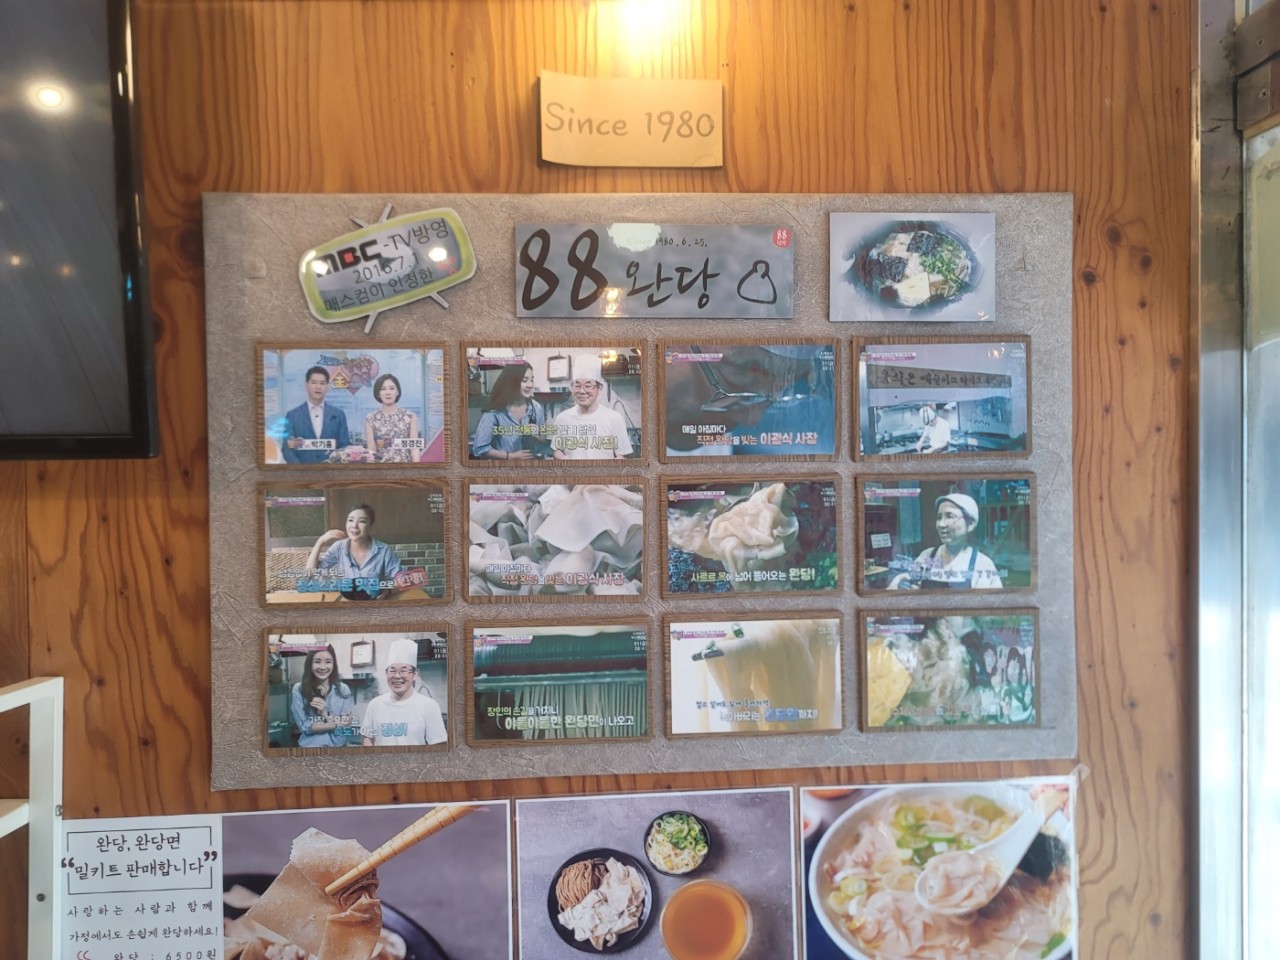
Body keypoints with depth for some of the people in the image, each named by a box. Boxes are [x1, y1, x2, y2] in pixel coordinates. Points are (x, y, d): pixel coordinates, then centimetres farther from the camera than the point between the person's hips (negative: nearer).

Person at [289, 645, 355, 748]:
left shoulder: (343, 689, -4)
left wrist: (326, 714, -20)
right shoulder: (298, 690, -8)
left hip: (338, 745, 2)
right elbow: (304, 726, -10)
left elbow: (349, 723, -7)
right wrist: (338, 723, -14)